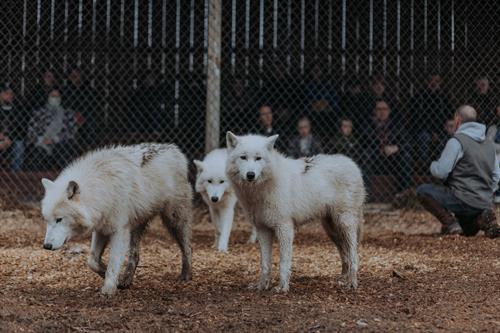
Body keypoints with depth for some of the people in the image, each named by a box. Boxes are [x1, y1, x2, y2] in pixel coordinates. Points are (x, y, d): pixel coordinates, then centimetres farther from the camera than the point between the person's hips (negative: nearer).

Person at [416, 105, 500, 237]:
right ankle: (483, 219, -2)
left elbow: (440, 172, -14)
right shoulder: (489, 144, 14)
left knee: (422, 191, 4)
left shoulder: (456, 141, -11)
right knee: (469, 232, 32)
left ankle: (450, 222, -10)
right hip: (485, 203, 7)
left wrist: (433, 165, 8)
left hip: (463, 200, -7)